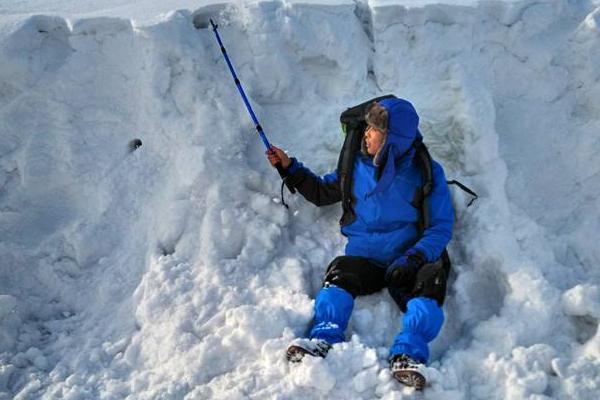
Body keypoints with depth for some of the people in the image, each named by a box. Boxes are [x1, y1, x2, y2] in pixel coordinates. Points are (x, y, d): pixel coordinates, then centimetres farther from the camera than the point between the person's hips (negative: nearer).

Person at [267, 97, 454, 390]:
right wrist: (290, 168, 13)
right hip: (363, 257, 2)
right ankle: (323, 340, -40)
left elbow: (441, 226, -1)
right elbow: (322, 192, 24)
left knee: (427, 294, -32)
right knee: (340, 276, -30)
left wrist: (413, 258, -17)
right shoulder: (358, 166, 11)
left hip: (405, 262, -2)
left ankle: (407, 355, -42)